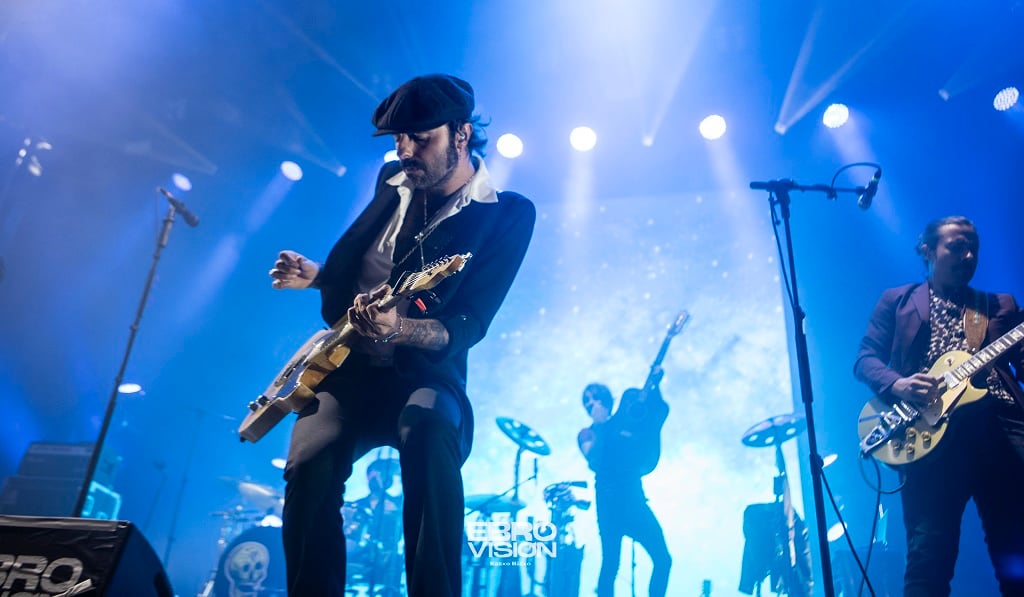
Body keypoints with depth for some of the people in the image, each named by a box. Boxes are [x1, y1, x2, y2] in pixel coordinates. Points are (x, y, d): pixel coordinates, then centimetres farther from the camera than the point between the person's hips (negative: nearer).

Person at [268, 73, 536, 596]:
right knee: (308, 466, -23)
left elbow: (467, 325, -17)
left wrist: (399, 329, -35)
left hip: (423, 372, -4)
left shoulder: (508, 215, -7)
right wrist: (315, 275, 8)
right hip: (344, 365, 4)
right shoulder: (393, 181, 10)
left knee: (428, 432, -38)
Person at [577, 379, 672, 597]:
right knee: (611, 564, -7)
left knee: (663, 558, 0)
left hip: (634, 499, 4)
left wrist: (654, 386, -4)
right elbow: (594, 460, -13)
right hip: (609, 501, -4)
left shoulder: (625, 425, 16)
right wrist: (600, 424, -14)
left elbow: (660, 411, 7)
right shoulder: (587, 433, 8)